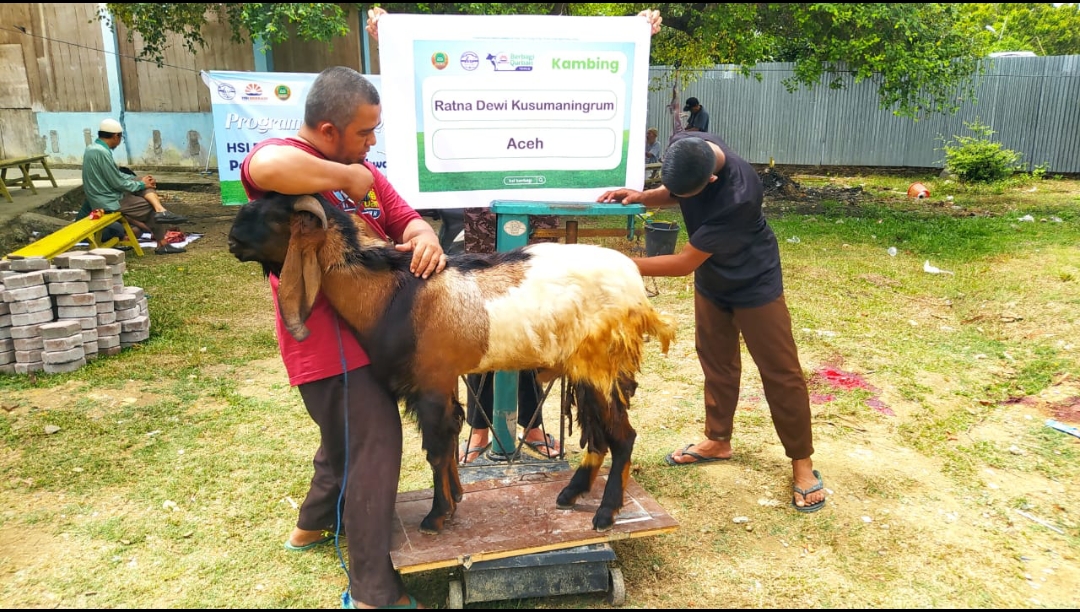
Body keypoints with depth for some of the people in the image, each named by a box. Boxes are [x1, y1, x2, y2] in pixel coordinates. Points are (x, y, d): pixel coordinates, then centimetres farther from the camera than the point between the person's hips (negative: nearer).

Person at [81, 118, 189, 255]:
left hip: (105, 196, 9)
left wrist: (139, 180, 7)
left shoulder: (94, 147, 9)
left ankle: (161, 211, -14)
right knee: (151, 208, 1)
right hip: (110, 202, -9)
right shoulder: (101, 152, -22)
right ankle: (162, 246, 13)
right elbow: (118, 183, -20)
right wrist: (141, 184, -5)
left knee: (147, 185, 8)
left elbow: (115, 175, 16)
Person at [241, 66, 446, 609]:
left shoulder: (364, 172, 11)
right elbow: (269, 168, -40)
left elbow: (406, 220, 7)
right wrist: (345, 178, -26)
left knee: (349, 438, 26)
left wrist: (424, 238, -17)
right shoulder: (282, 156, -15)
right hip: (329, 341, -9)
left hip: (364, 331, 9)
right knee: (374, 450, -2)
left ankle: (313, 524, 52)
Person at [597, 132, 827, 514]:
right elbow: (672, 193, 4)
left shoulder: (739, 194, -39)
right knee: (716, 362, 16)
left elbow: (684, 263, -33)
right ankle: (717, 441, 32)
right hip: (710, 279, 7)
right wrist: (642, 197, -17)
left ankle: (802, 463, 14)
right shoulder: (683, 149, -19)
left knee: (780, 372, 0)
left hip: (753, 282, -6)